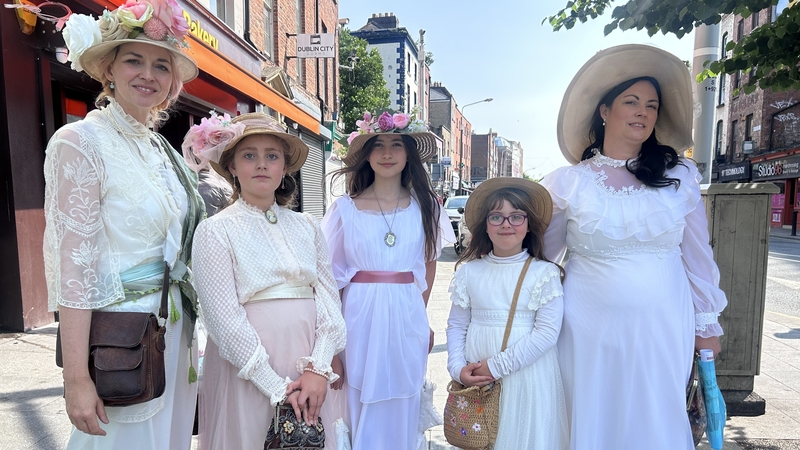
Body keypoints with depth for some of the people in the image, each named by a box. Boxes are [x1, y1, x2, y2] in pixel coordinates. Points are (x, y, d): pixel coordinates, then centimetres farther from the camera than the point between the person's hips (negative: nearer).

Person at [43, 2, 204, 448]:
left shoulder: (163, 149, 8)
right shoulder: (80, 142, -11)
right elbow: (72, 268, -16)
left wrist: (188, 337, 13)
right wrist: (76, 379, -17)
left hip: (175, 329, 7)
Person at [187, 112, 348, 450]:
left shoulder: (307, 227, 6)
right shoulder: (215, 231, -4)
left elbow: (330, 300, 1)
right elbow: (224, 319, -11)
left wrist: (319, 369, -11)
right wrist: (278, 388, -14)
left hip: (314, 371, 4)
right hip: (249, 374, -3)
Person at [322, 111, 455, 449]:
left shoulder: (425, 206, 3)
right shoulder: (345, 208, -1)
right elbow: (332, 274, 1)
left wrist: (419, 313, 8)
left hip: (407, 317, 1)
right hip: (359, 317, -1)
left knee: (402, 408, 12)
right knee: (358, 406, 9)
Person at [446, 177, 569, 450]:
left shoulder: (544, 273, -7)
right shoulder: (469, 271, 1)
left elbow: (547, 332, -13)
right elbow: (456, 325, 6)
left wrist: (497, 366, -15)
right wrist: (458, 368, -7)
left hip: (527, 376, -2)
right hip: (476, 378, 2)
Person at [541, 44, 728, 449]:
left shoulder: (681, 176, 2)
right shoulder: (568, 182, -3)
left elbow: (697, 254, 7)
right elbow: (540, 255, 4)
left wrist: (706, 323, 11)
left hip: (663, 327, 2)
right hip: (590, 328, -1)